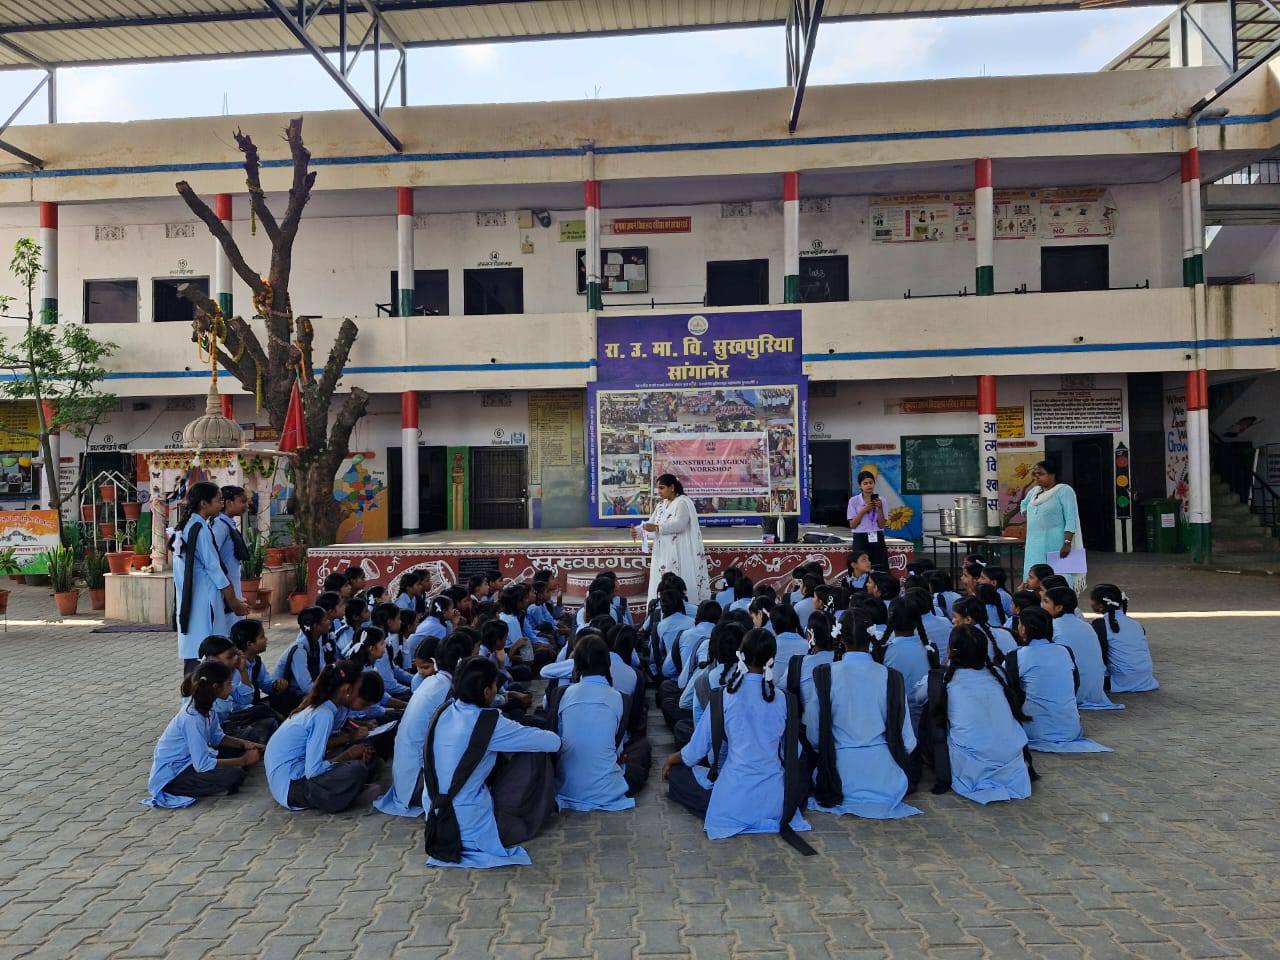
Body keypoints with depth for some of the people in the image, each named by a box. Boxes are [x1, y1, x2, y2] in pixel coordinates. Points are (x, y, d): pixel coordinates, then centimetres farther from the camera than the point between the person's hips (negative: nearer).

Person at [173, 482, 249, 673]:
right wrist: (234, 602, -5)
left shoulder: (184, 528, 13)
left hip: (187, 599, 9)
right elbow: (214, 569, -13)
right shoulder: (200, 529, -14)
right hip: (204, 600, -9)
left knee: (192, 653, 12)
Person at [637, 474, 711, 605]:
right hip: (663, 554, 8)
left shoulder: (682, 502, -9)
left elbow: (679, 524, -22)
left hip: (679, 554, -8)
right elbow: (652, 523, 12)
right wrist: (638, 530, -8)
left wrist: (657, 527, -30)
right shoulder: (661, 505, 16)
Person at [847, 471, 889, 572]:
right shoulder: (854, 501, 1)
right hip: (861, 539, -2)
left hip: (877, 539, 2)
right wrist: (864, 510, -14)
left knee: (882, 570, -3)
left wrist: (880, 509, -12)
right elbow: (852, 525, -5)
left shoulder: (880, 501, 5)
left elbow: (882, 525, 0)